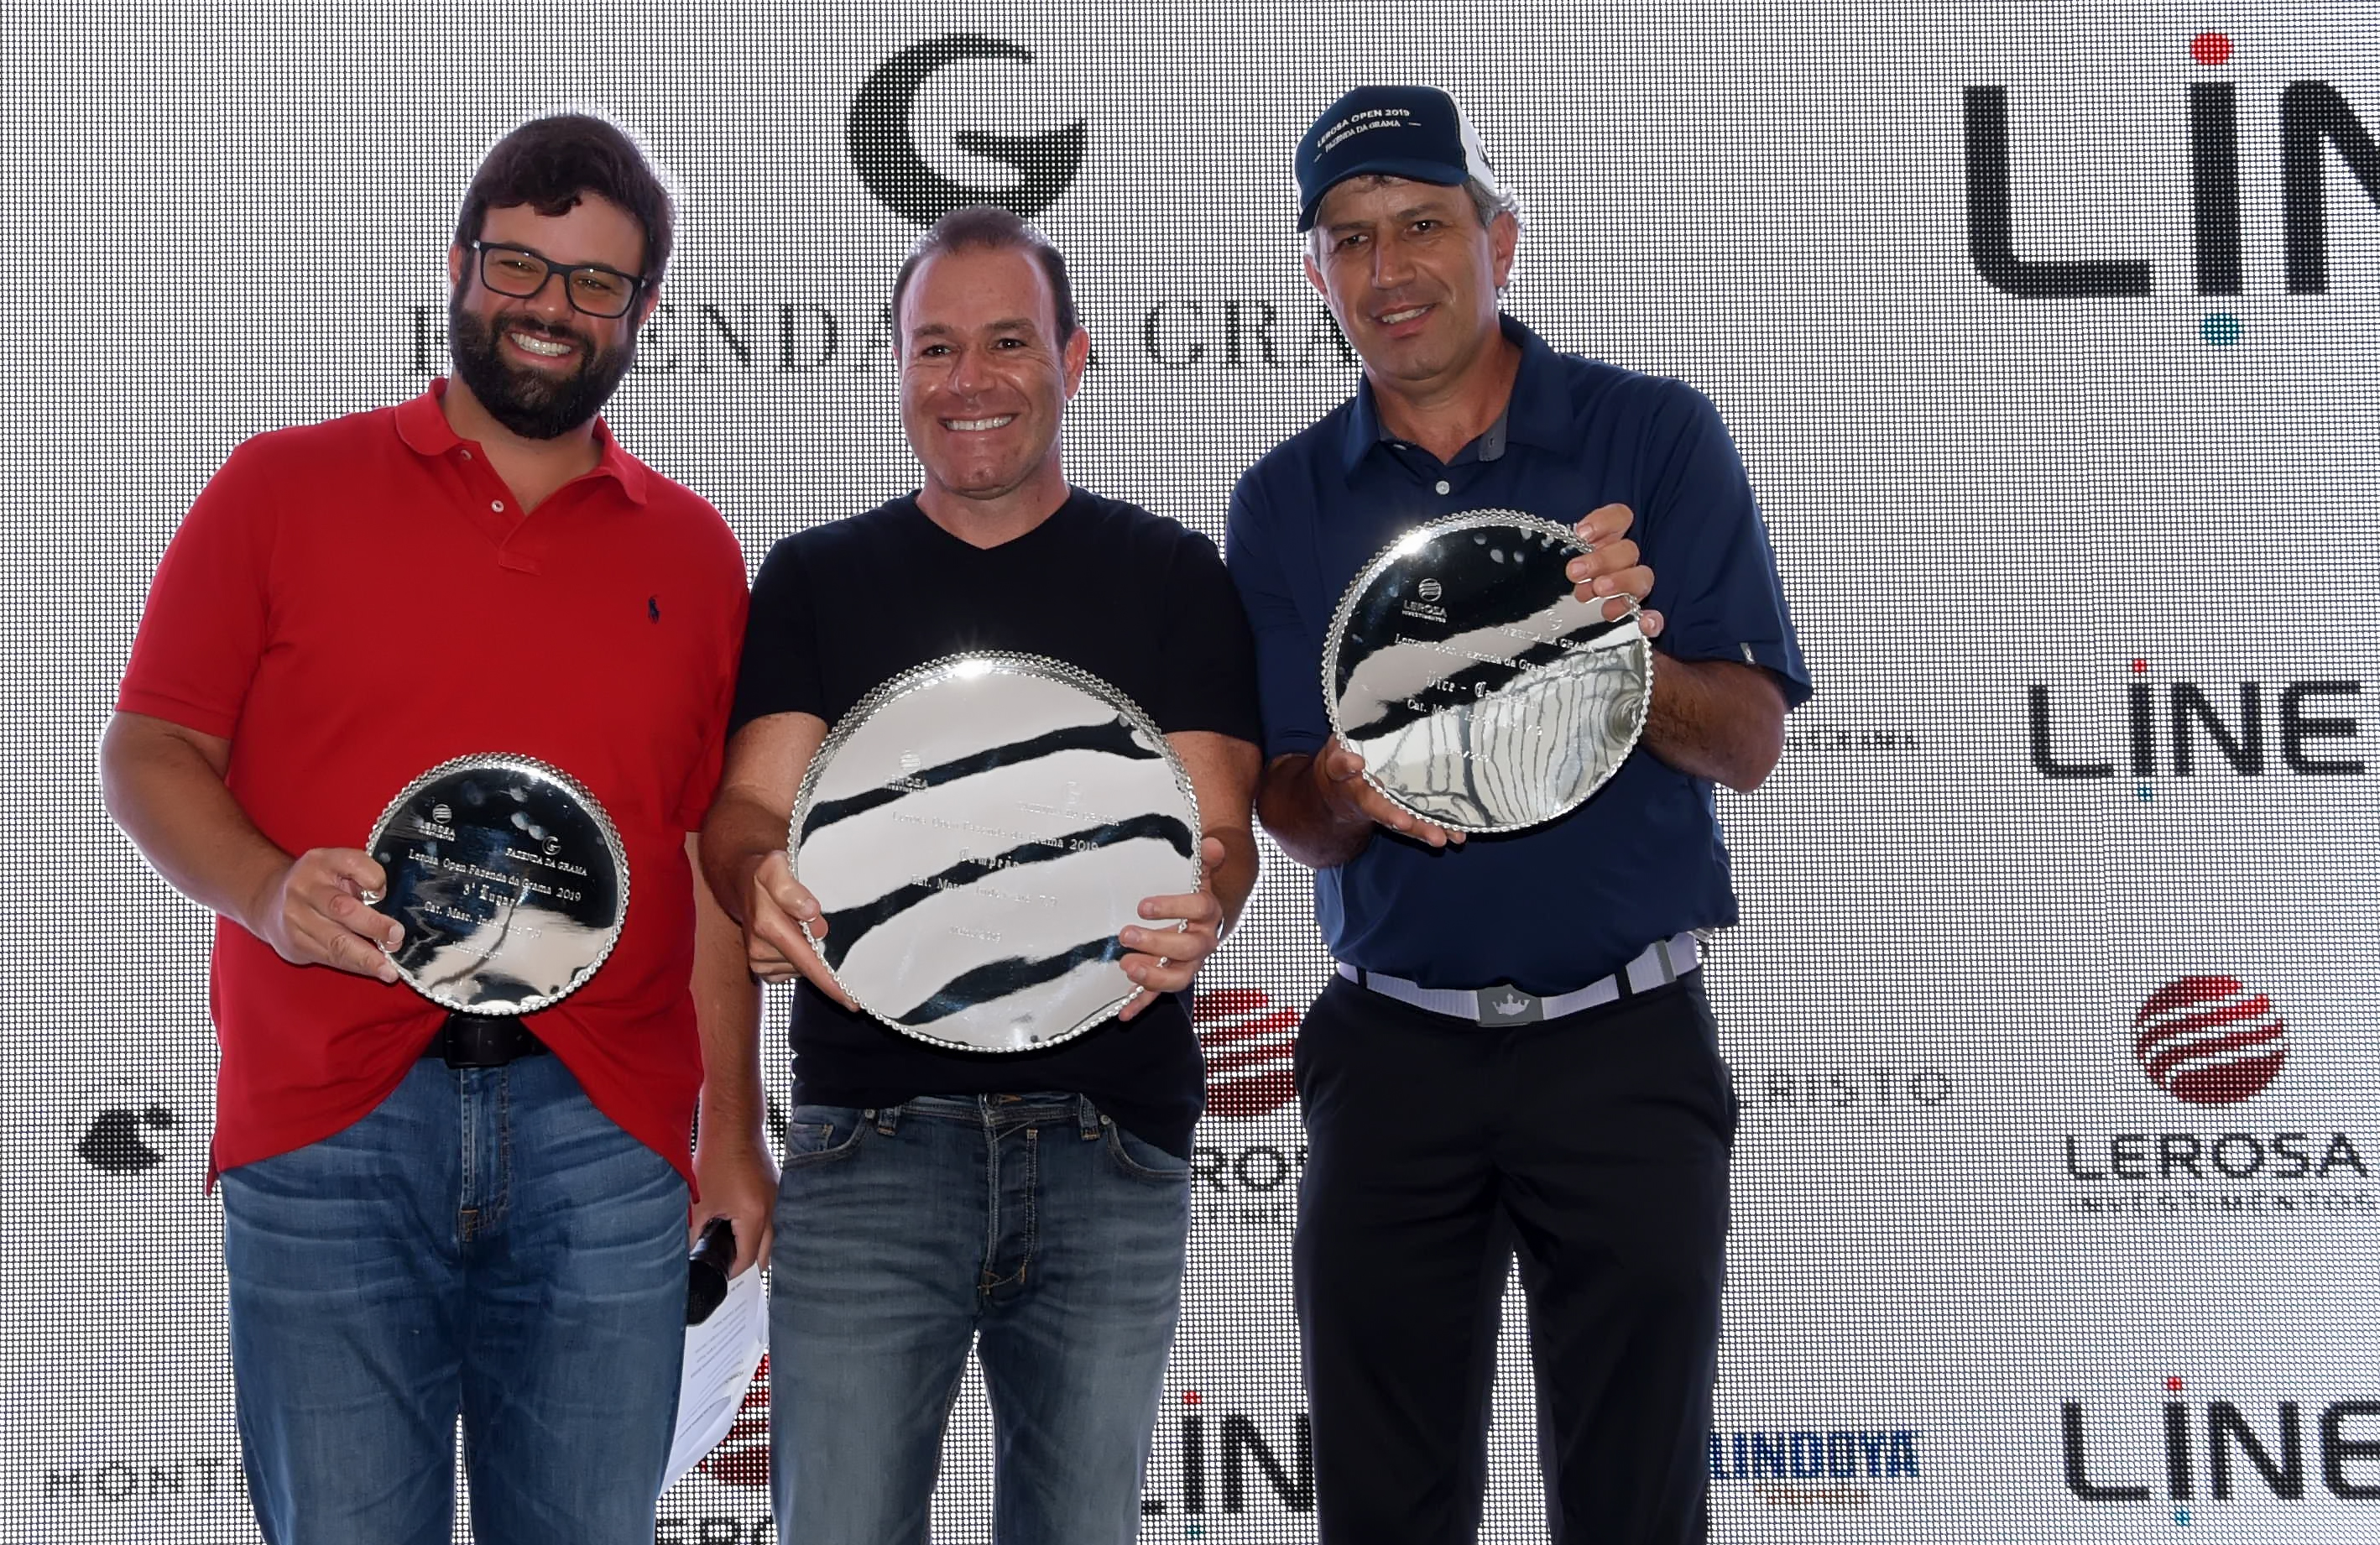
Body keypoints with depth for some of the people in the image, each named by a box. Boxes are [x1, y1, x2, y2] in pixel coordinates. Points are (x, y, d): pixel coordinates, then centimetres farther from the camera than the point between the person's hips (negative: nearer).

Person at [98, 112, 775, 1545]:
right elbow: (149, 750, 5)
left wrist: (733, 1132, 11)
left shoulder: (693, 551, 14)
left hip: (605, 1136, 2)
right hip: (333, 1120, -2)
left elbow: (714, 857, 15)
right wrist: (268, 890, -16)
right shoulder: (284, 488, 8)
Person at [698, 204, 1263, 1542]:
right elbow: (751, 804, 2)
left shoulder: (1175, 578, 9)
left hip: (1111, 1143, 0)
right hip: (872, 1132, 0)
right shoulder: (818, 579, 12)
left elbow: (1215, 821, -1)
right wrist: (765, 880, -24)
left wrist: (1197, 915, -26)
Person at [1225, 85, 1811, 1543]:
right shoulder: (1285, 503, 5)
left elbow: (1751, 744, -5)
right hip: (1393, 1051, 2)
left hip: (1627, 1042, -2)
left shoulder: (1655, 436, -2)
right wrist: (1349, 789, -21)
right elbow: (1292, 815, 2)